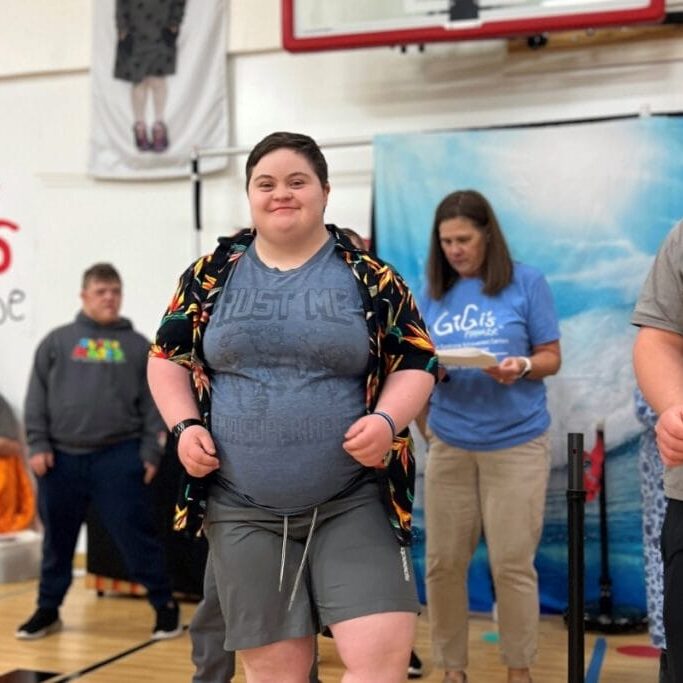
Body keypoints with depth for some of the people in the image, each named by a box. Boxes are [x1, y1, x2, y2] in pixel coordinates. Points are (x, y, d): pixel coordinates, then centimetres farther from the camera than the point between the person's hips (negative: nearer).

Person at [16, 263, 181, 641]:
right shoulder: (57, 341, 8)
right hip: (62, 457, 2)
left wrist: (150, 453, -1)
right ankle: (48, 609, 27)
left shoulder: (137, 345, 8)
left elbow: (152, 403, 5)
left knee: (135, 535, -1)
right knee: (57, 538, 12)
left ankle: (164, 605, 12)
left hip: (118, 457, -1)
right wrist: (38, 444, -1)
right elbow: (37, 397, 7)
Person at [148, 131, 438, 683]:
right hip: (244, 511, 2)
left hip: (354, 504, -1)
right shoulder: (211, 275, 5)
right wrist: (186, 425, -3)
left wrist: (387, 420, -16)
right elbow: (167, 357, 13)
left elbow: (416, 364, 3)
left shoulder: (369, 276, 0)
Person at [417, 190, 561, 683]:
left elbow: (551, 358, 0)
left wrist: (522, 367, -20)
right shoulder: (433, 294, 7)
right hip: (449, 444, 3)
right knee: (443, 563, 4)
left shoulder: (527, 282, -1)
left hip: (516, 444, -3)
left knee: (512, 564, 0)